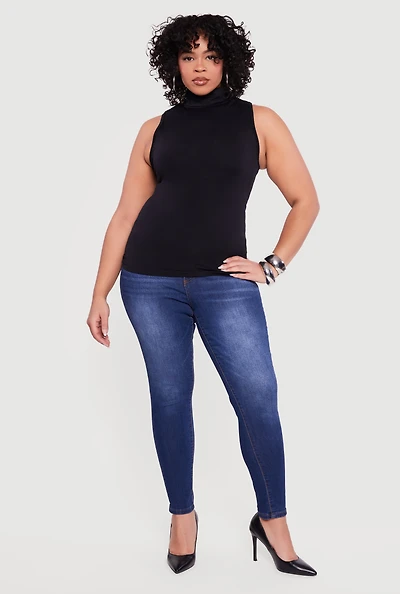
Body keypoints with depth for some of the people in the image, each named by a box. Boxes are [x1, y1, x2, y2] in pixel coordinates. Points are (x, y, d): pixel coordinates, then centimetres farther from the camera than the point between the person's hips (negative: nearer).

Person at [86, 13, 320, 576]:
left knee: (259, 399, -5)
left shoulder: (259, 121, 6)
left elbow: (306, 201, 8)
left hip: (225, 283, -1)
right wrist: (99, 295, 5)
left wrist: (273, 266, 0)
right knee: (170, 396, 8)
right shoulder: (155, 130, 9)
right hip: (149, 282, 2)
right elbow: (125, 215, 8)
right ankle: (183, 515, 26)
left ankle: (272, 521, 17)